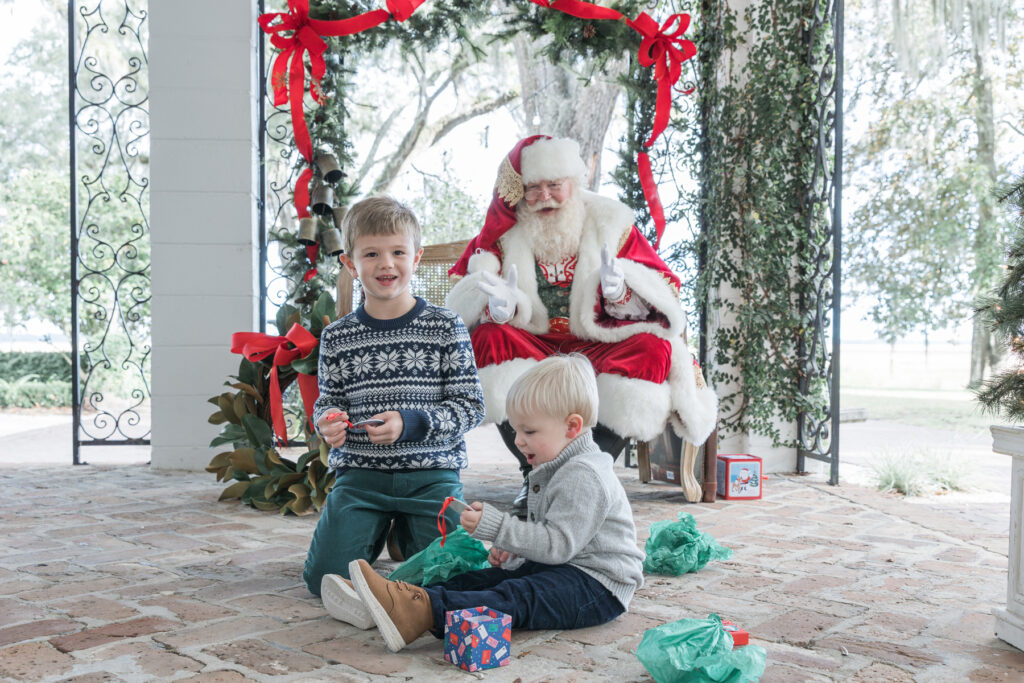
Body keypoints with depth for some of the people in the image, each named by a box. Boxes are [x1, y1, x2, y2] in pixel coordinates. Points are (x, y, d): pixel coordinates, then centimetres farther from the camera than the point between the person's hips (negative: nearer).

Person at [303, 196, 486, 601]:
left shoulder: (445, 327, -3)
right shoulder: (337, 337, 5)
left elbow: (471, 405, -4)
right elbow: (327, 400, 15)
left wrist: (410, 424, -18)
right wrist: (327, 421, -10)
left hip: (431, 472, -1)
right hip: (359, 472, 2)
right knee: (325, 578, -9)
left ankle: (405, 533, 22)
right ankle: (376, 530, 24)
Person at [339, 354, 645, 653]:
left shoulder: (585, 476, -18)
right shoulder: (556, 470, 16)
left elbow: (558, 544, -25)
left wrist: (495, 526, -27)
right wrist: (514, 552, 9)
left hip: (597, 585, -10)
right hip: (559, 567, 10)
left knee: (517, 597, -30)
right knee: (480, 579, -6)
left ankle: (422, 613, -50)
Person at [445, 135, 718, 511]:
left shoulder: (611, 223, 5)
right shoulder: (503, 231, 7)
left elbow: (665, 293, 0)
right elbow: (462, 296, -1)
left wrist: (619, 289, -24)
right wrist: (498, 306, -25)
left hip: (597, 346, 0)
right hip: (530, 346, 0)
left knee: (652, 348, -27)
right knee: (490, 338, -29)